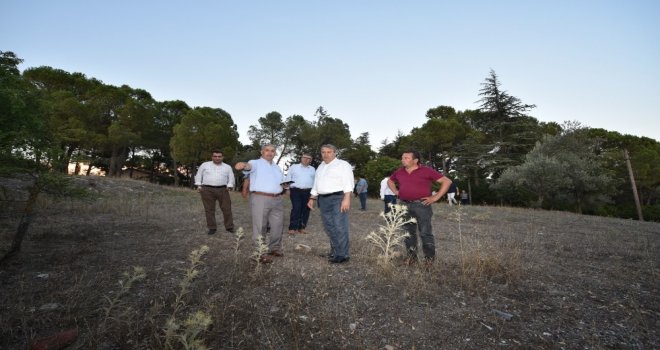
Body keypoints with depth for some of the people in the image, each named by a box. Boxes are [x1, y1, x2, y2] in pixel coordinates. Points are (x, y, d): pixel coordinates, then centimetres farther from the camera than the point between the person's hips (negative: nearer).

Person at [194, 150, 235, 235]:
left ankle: (229, 227, 10)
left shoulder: (227, 167, 11)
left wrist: (228, 187, 0)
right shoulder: (205, 165, 9)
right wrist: (199, 186, 4)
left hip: (222, 190, 1)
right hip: (207, 190, 0)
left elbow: (231, 178, 13)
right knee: (209, 209, 3)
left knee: (227, 208, 0)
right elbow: (198, 175, 13)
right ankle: (212, 228, 13)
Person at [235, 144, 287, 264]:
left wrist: (285, 186, 12)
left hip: (277, 199, 6)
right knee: (260, 227, -2)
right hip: (260, 199, -6)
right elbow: (249, 166, -24)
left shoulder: (277, 168, 22)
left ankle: (275, 248, 28)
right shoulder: (256, 163, 1)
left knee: (277, 225, 12)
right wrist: (244, 165, -46)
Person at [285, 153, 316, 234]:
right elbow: (288, 178, 8)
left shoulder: (313, 169, 18)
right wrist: (287, 189, 0)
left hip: (308, 192, 3)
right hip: (296, 190, -3)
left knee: (306, 210, 3)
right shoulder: (294, 167, 9)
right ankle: (292, 228, -9)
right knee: (296, 209, -13)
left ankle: (301, 228, 12)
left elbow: (314, 181, 18)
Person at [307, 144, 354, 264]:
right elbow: (316, 184, 26)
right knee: (329, 227, 11)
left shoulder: (342, 164, -1)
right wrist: (312, 198, 18)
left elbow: (348, 183, -11)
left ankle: (342, 255, -2)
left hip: (338, 198, -7)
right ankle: (335, 251, 23)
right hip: (323, 200, 7)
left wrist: (346, 199, -21)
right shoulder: (320, 167, 21)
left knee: (340, 227, -8)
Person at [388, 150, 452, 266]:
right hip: (405, 206, 5)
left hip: (422, 205, -5)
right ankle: (411, 256, 22)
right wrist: (396, 192, 13)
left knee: (425, 233, 0)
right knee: (408, 232, 10)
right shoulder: (399, 172, 8)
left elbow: (447, 181, -5)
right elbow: (390, 181, 29)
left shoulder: (426, 170, -6)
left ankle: (429, 257, 15)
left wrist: (435, 197, -9)